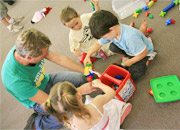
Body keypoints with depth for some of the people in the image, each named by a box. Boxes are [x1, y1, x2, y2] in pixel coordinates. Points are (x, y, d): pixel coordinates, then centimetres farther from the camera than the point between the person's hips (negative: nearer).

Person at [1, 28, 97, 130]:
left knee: (81, 78, -2)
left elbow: (60, 59, -12)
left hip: (46, 81, 6)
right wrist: (80, 90, -26)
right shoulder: (16, 80, -40)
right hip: (38, 100, -5)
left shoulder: (26, 48, -24)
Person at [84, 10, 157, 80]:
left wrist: (130, 61, -19)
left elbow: (144, 52, -33)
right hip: (130, 50, 6)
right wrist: (88, 56, -13)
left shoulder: (130, 37, -45)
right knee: (112, 47, -15)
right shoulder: (109, 32, -22)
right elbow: (99, 43, -7)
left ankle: (148, 59, 7)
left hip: (144, 52, -6)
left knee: (133, 75, -15)